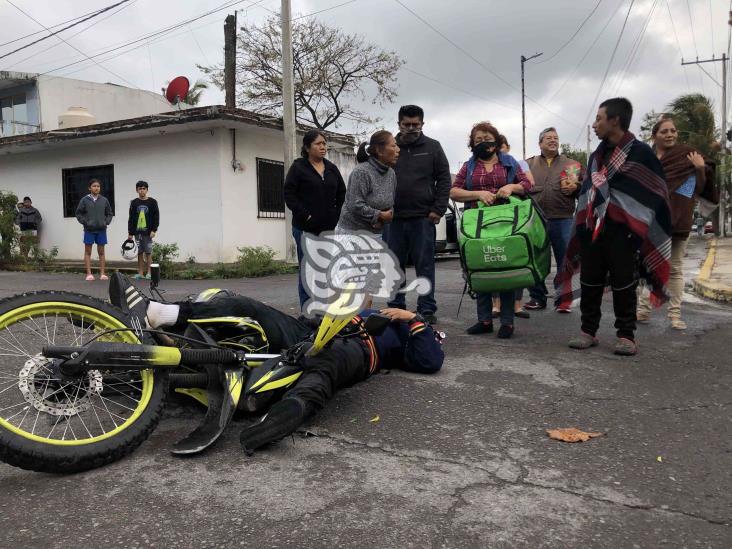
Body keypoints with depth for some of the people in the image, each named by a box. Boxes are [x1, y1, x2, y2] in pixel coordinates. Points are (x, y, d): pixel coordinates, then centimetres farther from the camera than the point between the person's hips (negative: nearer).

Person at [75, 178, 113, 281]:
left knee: (101, 252, 6)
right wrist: (85, 222, -8)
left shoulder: (104, 200, 4)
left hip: (101, 230, 2)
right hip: (89, 230, -2)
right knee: (88, 252, 2)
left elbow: (109, 214, 12)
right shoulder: (84, 200, -2)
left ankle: (102, 273, 10)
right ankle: (89, 274, 5)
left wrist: (106, 222, -1)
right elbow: (78, 213, 2)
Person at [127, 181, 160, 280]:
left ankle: (148, 273, 5)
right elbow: (131, 218, 9)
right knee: (139, 253, 5)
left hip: (148, 232, -3)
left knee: (148, 252, -1)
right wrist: (130, 233, 5)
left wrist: (154, 230, -10)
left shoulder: (152, 202, 1)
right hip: (137, 232, 3)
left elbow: (156, 217, -2)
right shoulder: (134, 203, 8)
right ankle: (140, 273, 9)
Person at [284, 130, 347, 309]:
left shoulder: (332, 168, 14)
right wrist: (305, 215, -13)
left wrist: (337, 214, 6)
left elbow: (342, 193, 19)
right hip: (306, 228, -5)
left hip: (329, 228, 5)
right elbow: (289, 194, -8)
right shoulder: (298, 167, -1)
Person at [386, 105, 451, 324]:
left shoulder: (432, 147, 7)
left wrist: (438, 210, -6)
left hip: (423, 218, -2)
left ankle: (427, 310, 8)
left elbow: (444, 180, 4)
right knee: (394, 265, 7)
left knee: (425, 265, 1)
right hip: (393, 218, 2)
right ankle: (396, 308, 17)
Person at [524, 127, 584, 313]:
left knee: (565, 261, 1)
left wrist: (576, 187, -8)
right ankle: (537, 297, 16)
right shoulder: (529, 164, 14)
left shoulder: (571, 164, 14)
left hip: (563, 219, 0)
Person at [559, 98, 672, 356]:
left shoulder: (641, 153, -4)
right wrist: (581, 226, 13)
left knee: (623, 284, 1)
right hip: (591, 229, 6)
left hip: (621, 230, -5)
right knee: (590, 282, 7)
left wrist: (637, 229, -10)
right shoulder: (596, 155, 15)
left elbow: (654, 194, -4)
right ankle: (588, 330, 17)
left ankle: (626, 335, 11)